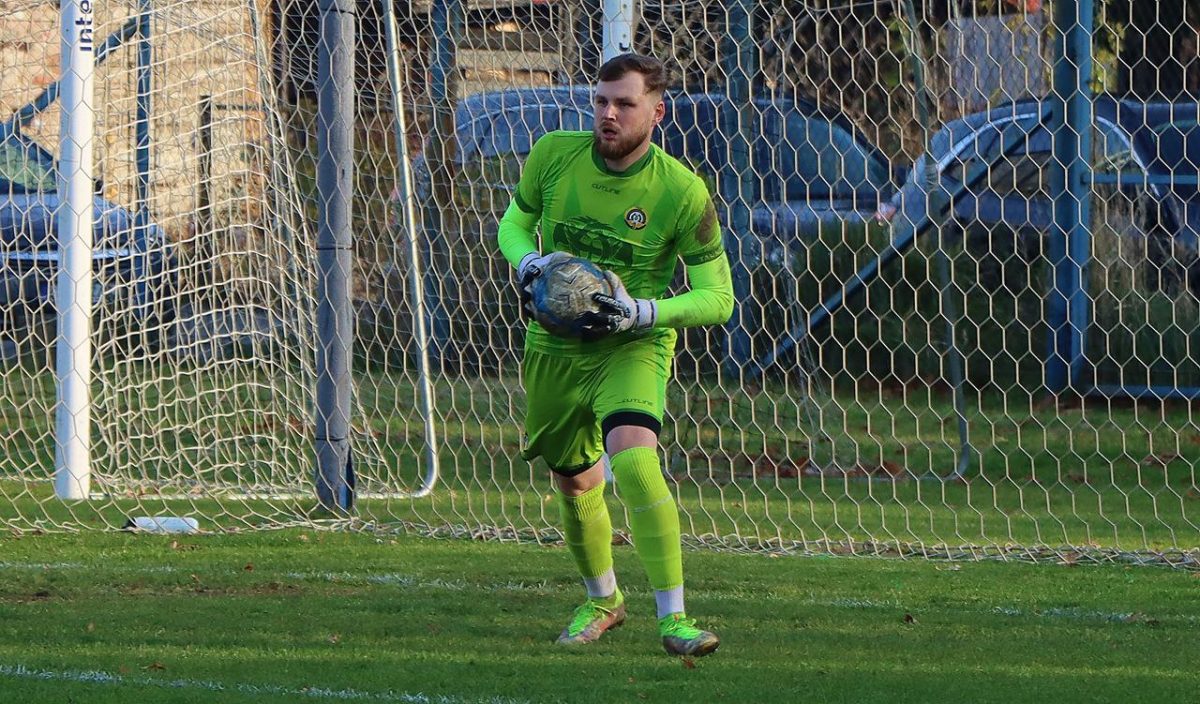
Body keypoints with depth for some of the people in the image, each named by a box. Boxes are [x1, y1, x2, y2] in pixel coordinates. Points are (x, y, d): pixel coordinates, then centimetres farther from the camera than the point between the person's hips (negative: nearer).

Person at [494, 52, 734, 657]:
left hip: (634, 347, -4)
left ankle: (674, 618, -25)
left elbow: (717, 298, -10)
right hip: (553, 347, 4)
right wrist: (527, 261, -12)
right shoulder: (555, 155, -7)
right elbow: (514, 223, 11)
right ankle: (601, 600, 43)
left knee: (634, 457, -28)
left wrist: (644, 312, -25)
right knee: (574, 482, 15)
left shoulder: (681, 192, -16)